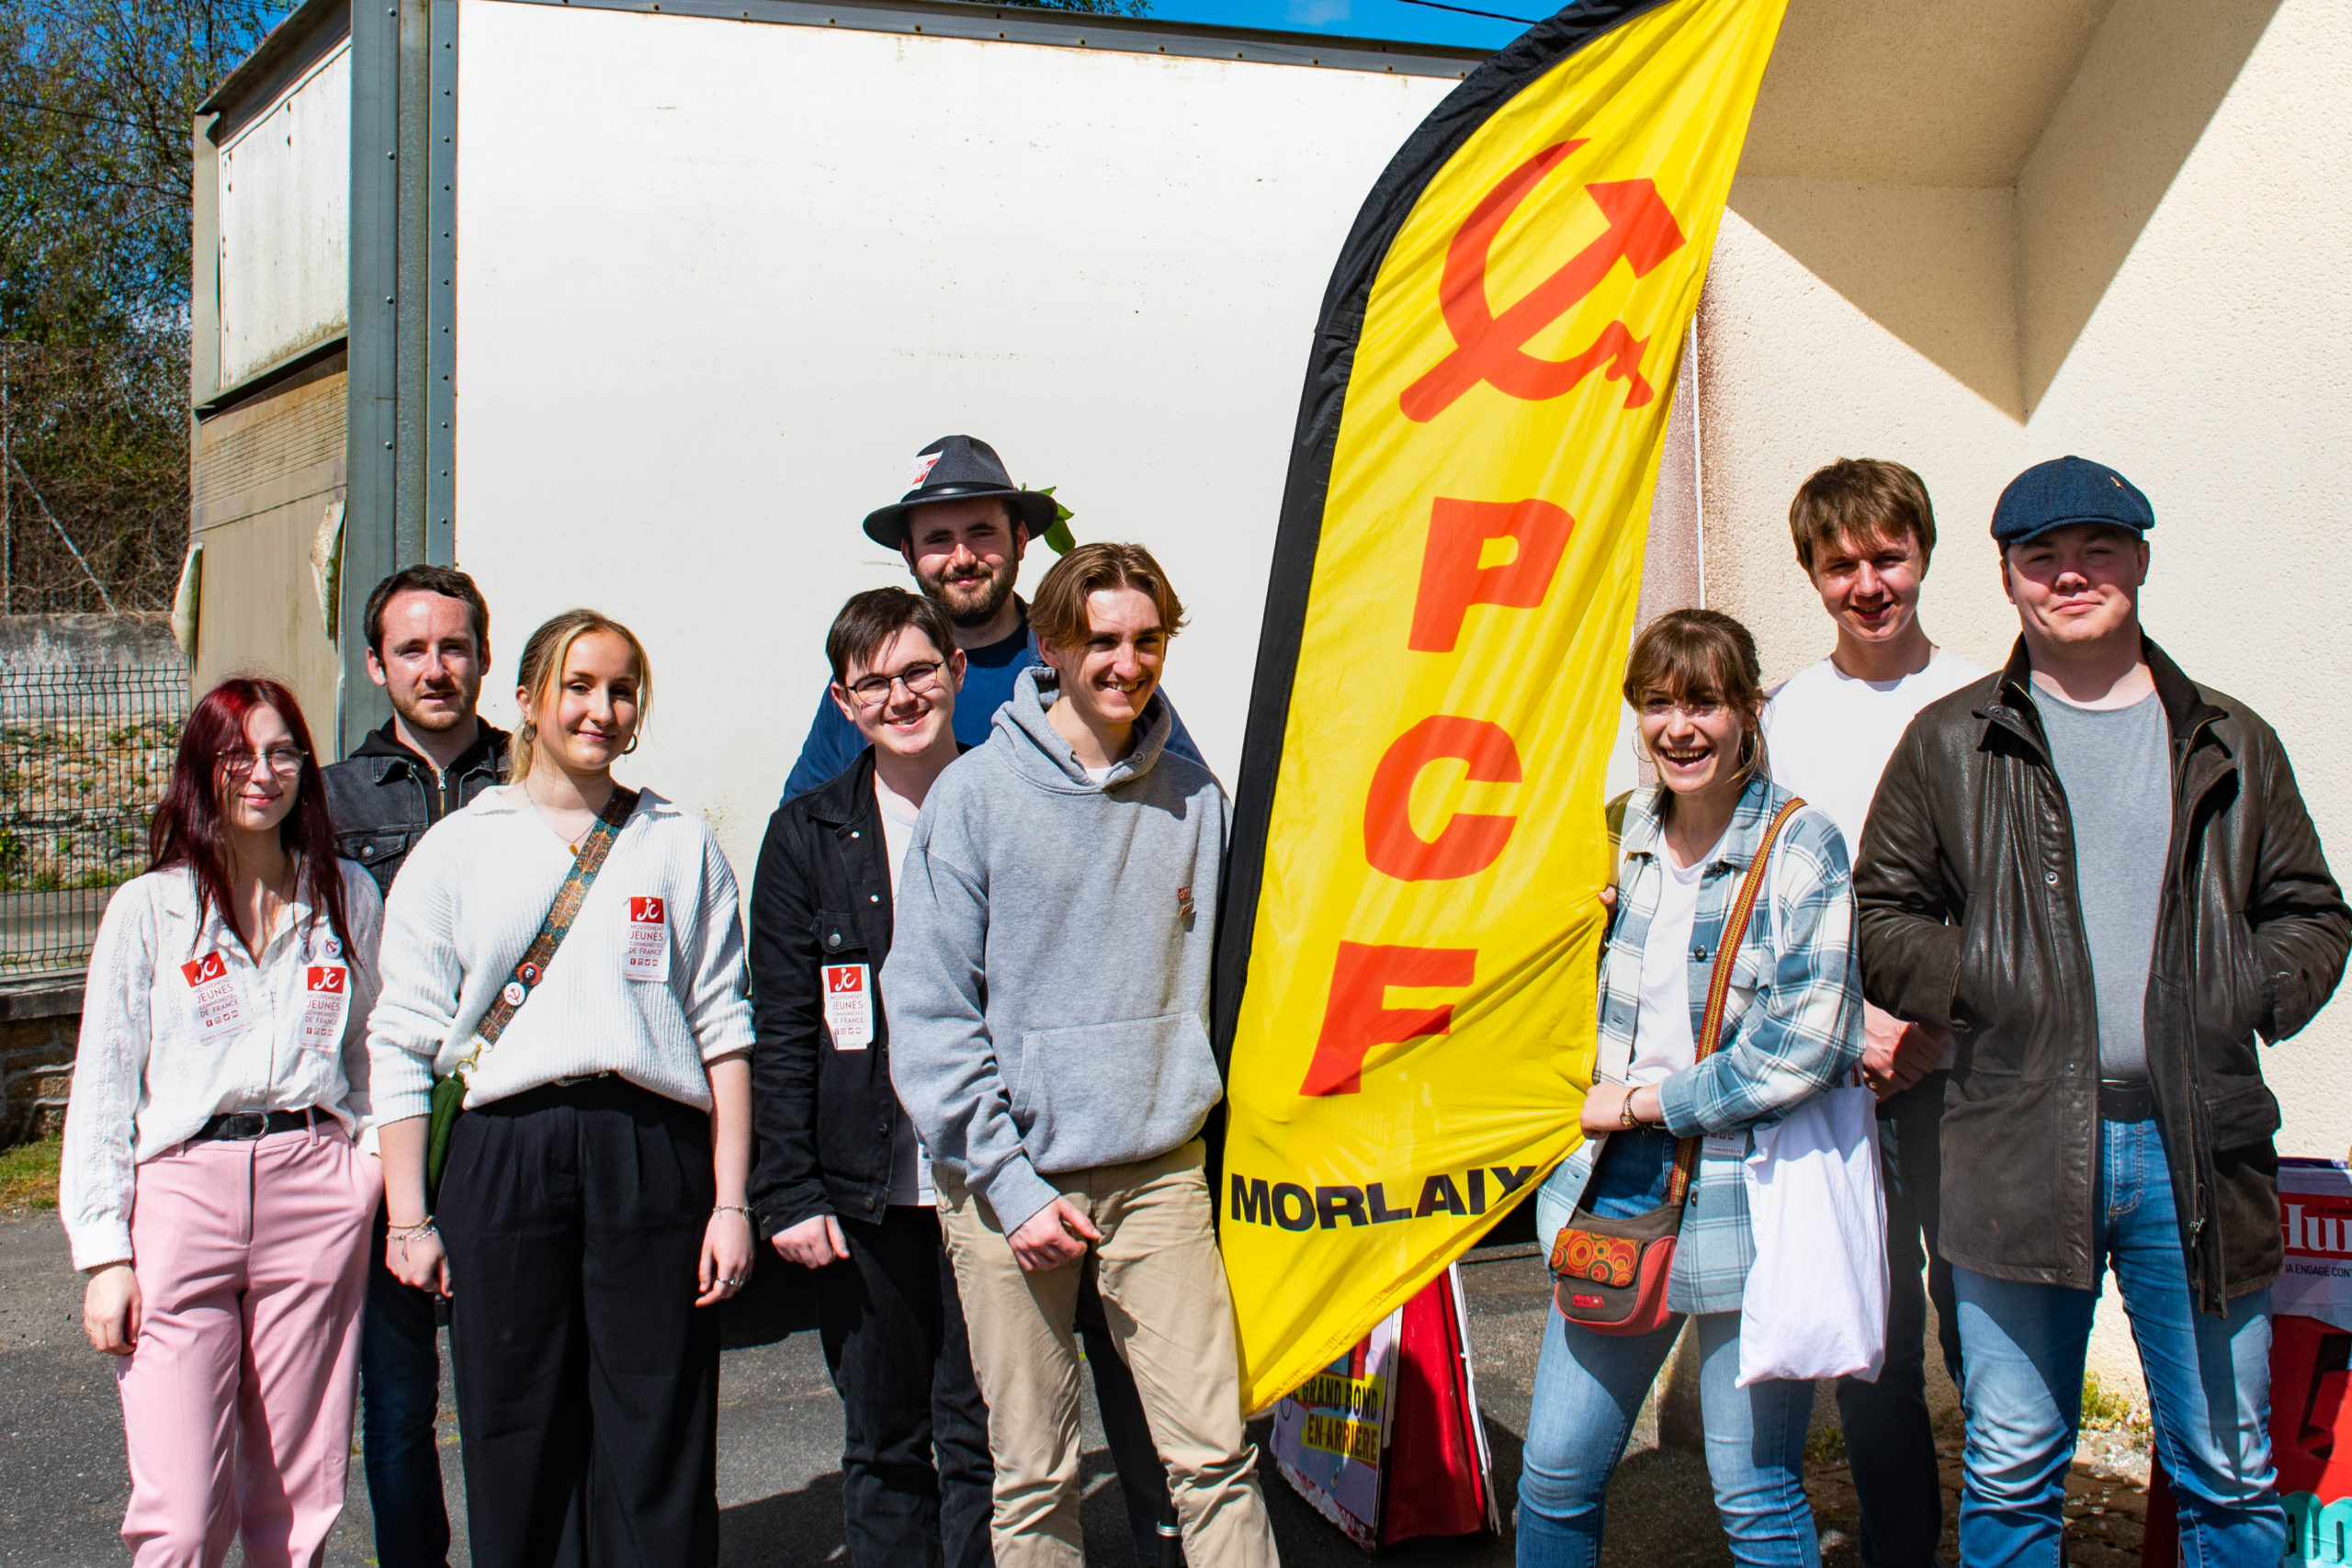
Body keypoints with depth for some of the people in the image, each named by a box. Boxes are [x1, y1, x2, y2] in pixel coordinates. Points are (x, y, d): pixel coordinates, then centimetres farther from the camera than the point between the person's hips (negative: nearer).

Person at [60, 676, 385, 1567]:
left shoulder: (349, 898, 10)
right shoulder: (148, 909, 4)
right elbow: (102, 1089, 4)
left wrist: (372, 1168, 7)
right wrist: (104, 1252, -1)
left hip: (316, 1193, 2)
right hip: (182, 1190, -2)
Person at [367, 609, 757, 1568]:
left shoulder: (682, 849, 11)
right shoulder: (456, 850, 10)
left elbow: (725, 1033, 8)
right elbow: (399, 1043, 7)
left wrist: (731, 1203, 1)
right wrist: (409, 1218, 2)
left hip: (654, 1154, 0)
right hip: (505, 1155, 0)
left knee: (658, 1448, 2)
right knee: (517, 1447, 5)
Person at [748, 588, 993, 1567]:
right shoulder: (808, 836, 5)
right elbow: (780, 1031, 4)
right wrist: (786, 1191, -3)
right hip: (864, 1192, 1)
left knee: (981, 1439, 4)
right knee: (883, 1446, 11)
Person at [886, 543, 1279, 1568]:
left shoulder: (1193, 798, 5)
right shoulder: (975, 794, -5)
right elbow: (927, 1012, -7)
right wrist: (1011, 1183, -11)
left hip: (1159, 1168, 2)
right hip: (1009, 1178, -2)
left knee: (1214, 1452, 0)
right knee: (1032, 1475, 7)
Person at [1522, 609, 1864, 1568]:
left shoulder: (1801, 848, -9)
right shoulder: (1626, 834, 8)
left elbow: (1806, 1044, -17)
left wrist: (1644, 1102, -12)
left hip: (1748, 1197, -5)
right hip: (1619, 1179, 5)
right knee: (1554, 1476, 9)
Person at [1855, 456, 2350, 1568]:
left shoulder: (2229, 745, 12)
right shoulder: (1951, 743, 8)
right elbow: (1883, 915, 7)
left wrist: (2245, 1000, -3)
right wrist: (1986, 992, -8)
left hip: (2198, 1147, 1)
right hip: (2020, 1152, -1)